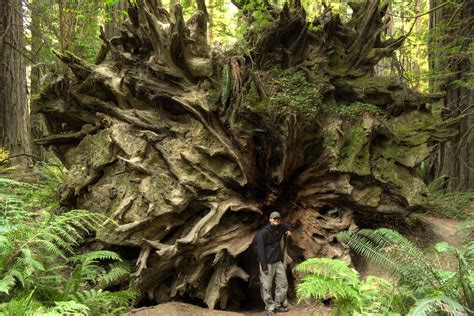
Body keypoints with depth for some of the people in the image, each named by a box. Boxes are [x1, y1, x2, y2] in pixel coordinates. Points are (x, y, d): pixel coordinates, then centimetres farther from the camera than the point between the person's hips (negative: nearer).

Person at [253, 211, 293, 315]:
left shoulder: (280, 228, 5)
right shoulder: (263, 232, -16)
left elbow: (288, 226, 29)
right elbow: (260, 249, -17)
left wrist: (289, 231, 5)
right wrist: (264, 266, -20)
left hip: (278, 261, 7)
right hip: (267, 263, -7)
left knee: (283, 283, 9)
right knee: (266, 287, -3)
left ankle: (278, 305, 22)